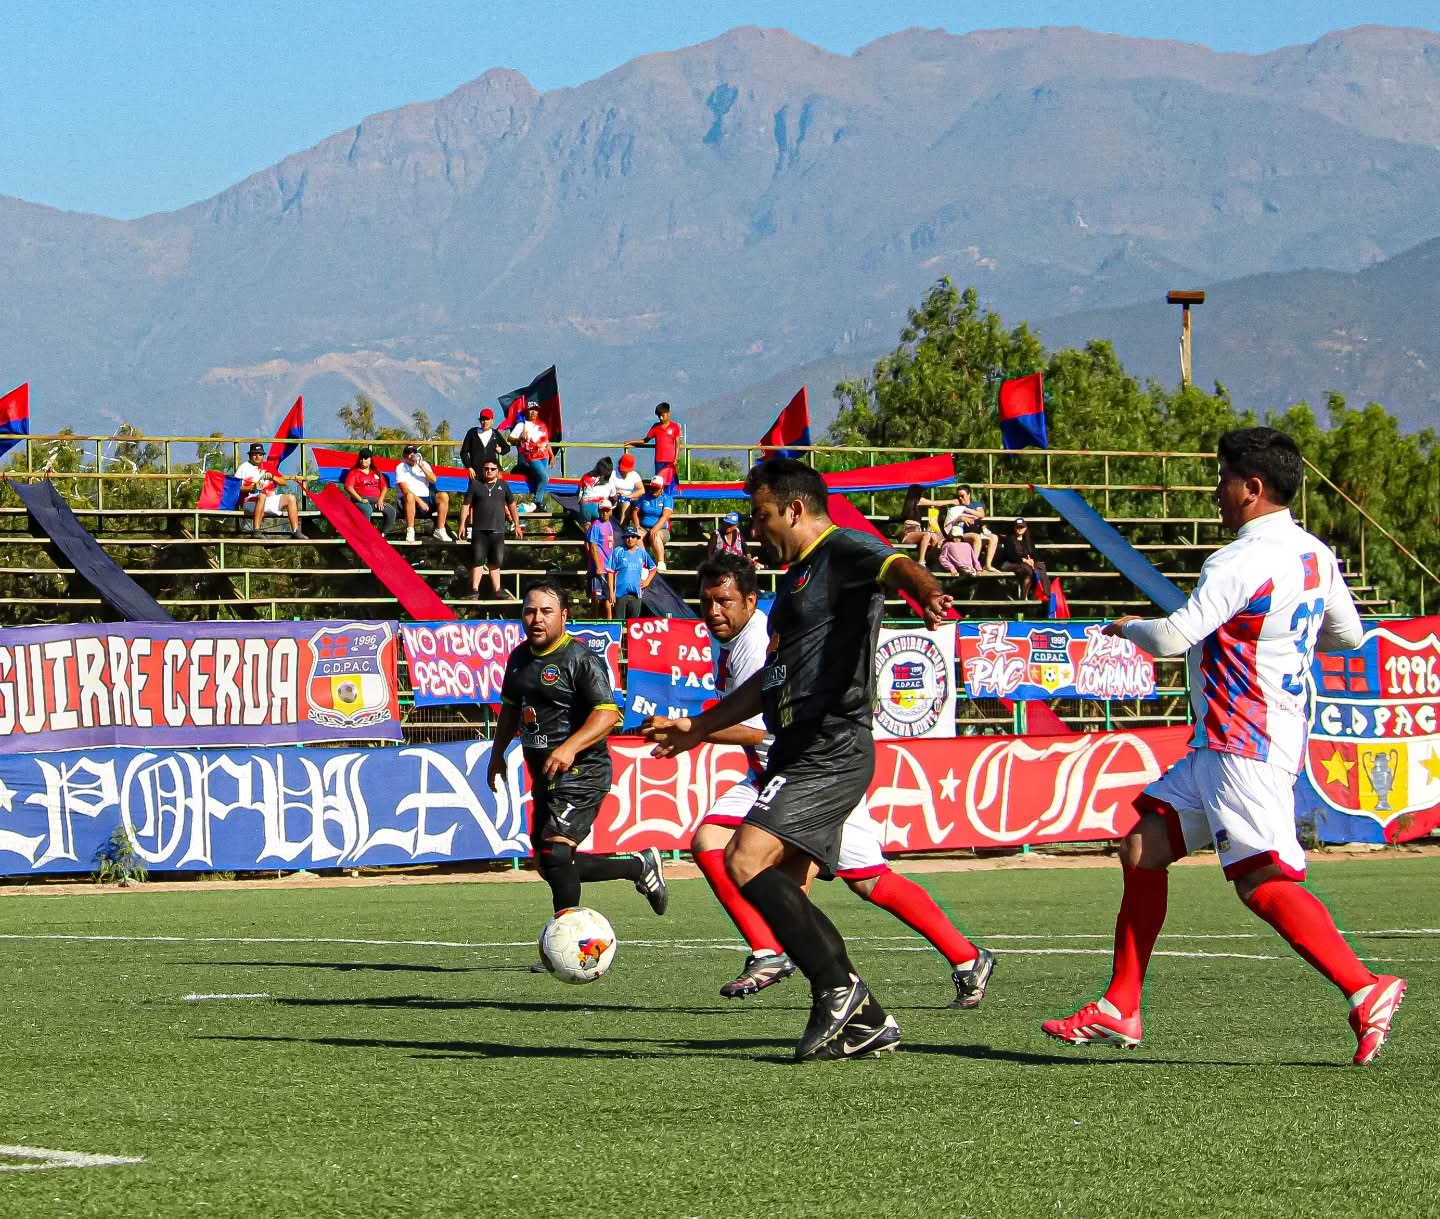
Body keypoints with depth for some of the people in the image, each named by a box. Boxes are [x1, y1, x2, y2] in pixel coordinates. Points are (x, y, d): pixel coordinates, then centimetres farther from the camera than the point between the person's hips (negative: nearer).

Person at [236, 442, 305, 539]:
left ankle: (295, 531, -15)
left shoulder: (267, 466, 23)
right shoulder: (244, 467, 10)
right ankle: (256, 531, -45)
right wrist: (253, 487, -17)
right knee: (262, 496, -38)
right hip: (251, 501, -6)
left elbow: (284, 482, 18)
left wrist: (272, 477, -1)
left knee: (291, 498, -10)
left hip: (270, 502, 6)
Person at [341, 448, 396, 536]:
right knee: (367, 509, -40)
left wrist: (380, 500, -3)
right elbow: (348, 487, -3)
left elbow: (384, 487, 17)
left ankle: (382, 535, -19)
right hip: (360, 501, -4)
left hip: (375, 501, 4)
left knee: (391, 510, -23)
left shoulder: (376, 473, 23)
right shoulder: (354, 472, 11)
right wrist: (360, 499, -16)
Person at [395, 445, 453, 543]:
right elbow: (405, 490, -10)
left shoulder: (424, 464, 17)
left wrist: (422, 466, -10)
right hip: (411, 501, -4)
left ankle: (440, 531, -20)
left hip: (426, 498, 4)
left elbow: (433, 479, 0)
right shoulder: (401, 468, 3)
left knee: (444, 496, -21)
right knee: (409, 495, -39)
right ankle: (410, 532, -38)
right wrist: (419, 501, -20)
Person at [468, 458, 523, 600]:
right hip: (479, 530, -2)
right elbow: (467, 506, 8)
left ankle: (496, 590, 14)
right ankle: (475, 590, -5)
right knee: (477, 561, -6)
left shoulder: (503, 485, 12)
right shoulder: (476, 486, 6)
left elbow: (512, 505, 19)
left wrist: (517, 525, 19)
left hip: (498, 530, 2)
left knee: (496, 562, 8)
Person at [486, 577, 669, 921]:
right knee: (550, 865, 14)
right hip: (545, 776, 9)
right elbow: (511, 708, 26)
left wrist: (571, 747, -38)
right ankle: (641, 866, 30)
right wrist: (497, 754, 25)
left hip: (581, 773, -9)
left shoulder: (581, 659, -15)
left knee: (554, 853, -22)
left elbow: (607, 713, -25)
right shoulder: (520, 657, 10)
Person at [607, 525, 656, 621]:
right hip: (621, 594, -4)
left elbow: (653, 568, 25)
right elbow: (610, 572, -4)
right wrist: (611, 592, -9)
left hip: (636, 594, 4)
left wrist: (647, 581, 11)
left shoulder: (641, 553, 10)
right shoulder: (618, 552, -2)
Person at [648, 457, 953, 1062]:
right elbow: (771, 680, 35)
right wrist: (700, 726, 40)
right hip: (799, 752, 10)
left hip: (832, 750, -10)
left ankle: (838, 986, -14)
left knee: (747, 860, -21)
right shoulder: (796, 577, 24)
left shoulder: (843, 551, -6)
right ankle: (865, 1020, 9)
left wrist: (923, 588, -54)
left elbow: (895, 566, -31)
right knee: (785, 898, 6)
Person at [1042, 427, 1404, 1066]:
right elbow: (1348, 633, 22)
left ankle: (1364, 990, -22)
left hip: (1246, 745, -10)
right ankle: (1119, 1011, 14)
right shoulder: (1314, 555, 11)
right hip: (1222, 746, 10)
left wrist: (1129, 626, 1)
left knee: (1262, 882, -17)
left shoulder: (1240, 563, -18)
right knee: (1143, 847, 11)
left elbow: (1173, 637, -20)